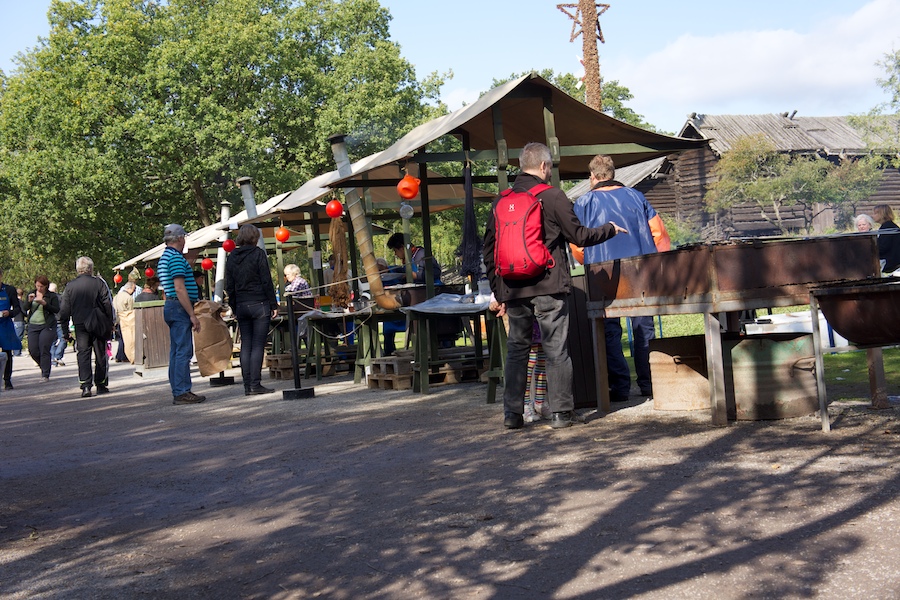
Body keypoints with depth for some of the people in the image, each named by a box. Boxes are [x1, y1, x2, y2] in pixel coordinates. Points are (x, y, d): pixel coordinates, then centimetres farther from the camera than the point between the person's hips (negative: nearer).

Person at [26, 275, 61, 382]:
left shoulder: (52, 296, -1)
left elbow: (56, 310, -9)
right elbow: (25, 308, 7)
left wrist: (44, 303, -18)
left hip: (47, 326, -4)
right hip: (33, 326, 4)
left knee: (44, 350, -9)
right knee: (33, 350, 1)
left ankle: (45, 375, -2)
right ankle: (45, 367, 27)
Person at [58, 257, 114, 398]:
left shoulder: (70, 286, 3)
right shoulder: (99, 283, -3)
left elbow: (64, 310, 5)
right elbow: (107, 305, -3)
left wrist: (65, 330, 10)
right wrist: (110, 323, 6)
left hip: (80, 326, 1)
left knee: (83, 355, 2)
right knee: (100, 355, 8)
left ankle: (85, 386, -10)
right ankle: (101, 385, 14)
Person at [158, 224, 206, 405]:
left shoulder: (164, 257, 18)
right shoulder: (176, 257, -14)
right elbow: (179, 289, -20)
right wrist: (192, 315, -19)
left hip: (170, 307, 10)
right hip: (180, 308, -10)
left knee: (176, 351, 11)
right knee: (183, 351, -9)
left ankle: (178, 391, 15)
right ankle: (182, 392, -10)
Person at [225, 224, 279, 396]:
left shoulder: (232, 257, 9)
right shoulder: (258, 254, -5)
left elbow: (229, 286, 11)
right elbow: (267, 281, -8)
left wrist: (234, 308, 17)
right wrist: (274, 305, -4)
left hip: (241, 306, 5)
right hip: (259, 304, -5)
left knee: (245, 346, 7)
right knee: (258, 345, -5)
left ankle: (247, 386, 6)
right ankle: (255, 385, -9)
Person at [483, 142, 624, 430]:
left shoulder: (501, 200, 9)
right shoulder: (552, 196, -5)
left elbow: (489, 250, 11)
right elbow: (579, 235, -2)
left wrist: (499, 291, 17)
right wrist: (610, 229, 16)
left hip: (513, 288, 4)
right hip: (548, 287, -4)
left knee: (516, 348, 11)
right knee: (556, 349, 2)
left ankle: (512, 413, 10)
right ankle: (561, 412, 4)